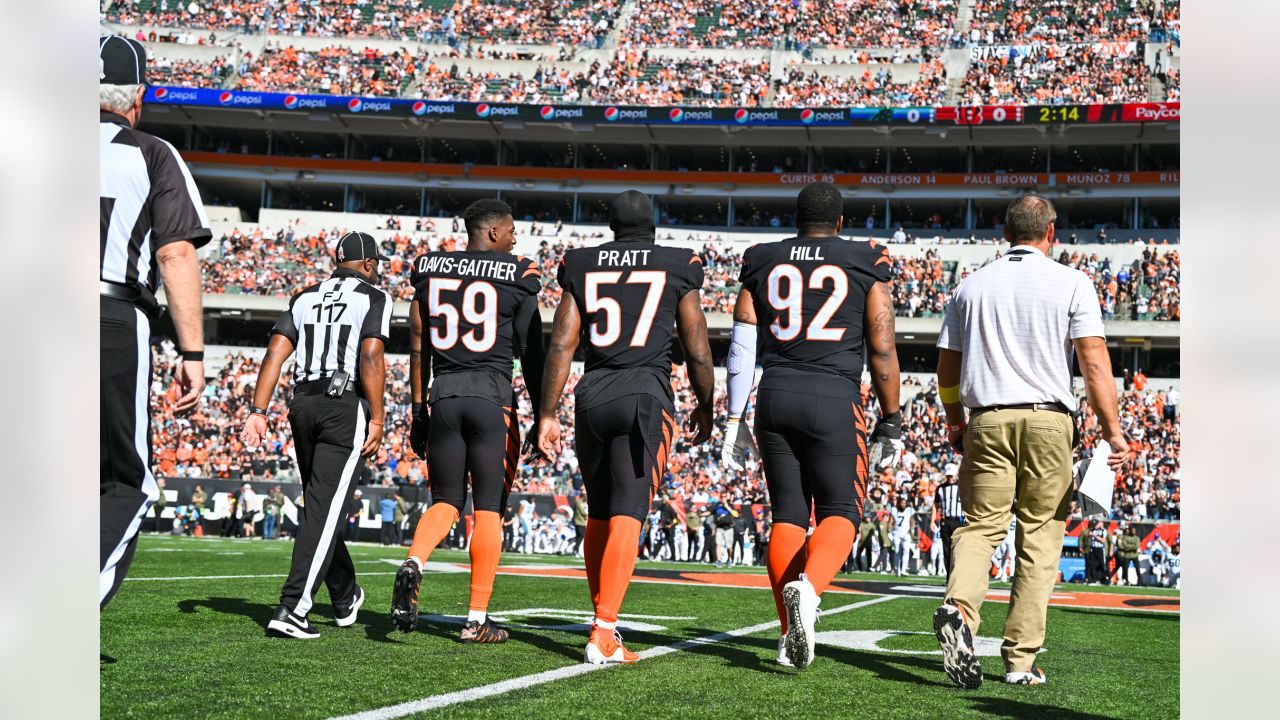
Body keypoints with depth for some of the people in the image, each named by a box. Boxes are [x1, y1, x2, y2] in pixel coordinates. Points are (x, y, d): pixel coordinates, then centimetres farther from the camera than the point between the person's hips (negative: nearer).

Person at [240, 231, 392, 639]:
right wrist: (377, 420, -12)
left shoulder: (305, 298, 16)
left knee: (321, 507, 17)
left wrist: (258, 412, 2)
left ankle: (346, 600, 32)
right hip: (346, 408, -6)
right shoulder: (374, 298, 1)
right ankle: (291, 610, -15)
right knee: (324, 510, -7)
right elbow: (370, 358, -12)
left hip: (304, 405, 6)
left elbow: (275, 353, 5)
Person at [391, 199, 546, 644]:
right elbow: (531, 355, -1)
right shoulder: (516, 278, -2)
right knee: (488, 510, 5)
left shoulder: (430, 271, 9)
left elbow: (418, 349, 12)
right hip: (492, 400, -3)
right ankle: (477, 620, 6)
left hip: (443, 398, 4)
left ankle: (413, 565, -15)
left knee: (446, 502, 14)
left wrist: (419, 410, 18)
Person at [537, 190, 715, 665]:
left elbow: (561, 346, 4)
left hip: (592, 395, 3)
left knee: (599, 515, 16)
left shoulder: (581, 266, 10)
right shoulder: (677, 268, 4)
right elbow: (697, 353, 5)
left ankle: (603, 619, 25)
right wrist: (704, 410, 19)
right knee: (627, 516, -7)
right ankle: (603, 634, -16)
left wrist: (547, 414, 6)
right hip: (647, 396, -3)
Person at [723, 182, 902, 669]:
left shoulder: (762, 264, 11)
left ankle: (792, 635, 5)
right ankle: (808, 587, -25)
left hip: (775, 396, 3)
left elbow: (742, 346, 6)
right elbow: (882, 351, 2)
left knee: (787, 514, 8)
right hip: (835, 398, -3)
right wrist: (891, 423, 9)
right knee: (840, 513, 5)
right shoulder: (864, 266, 4)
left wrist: (734, 420, 7)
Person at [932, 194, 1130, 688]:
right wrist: (1111, 429, -4)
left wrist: (955, 423, 27)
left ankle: (958, 607, -26)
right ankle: (1021, 659, 4)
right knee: (1040, 536, 5)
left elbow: (947, 368, 13)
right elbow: (1094, 361, -6)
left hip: (987, 420, 2)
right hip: (1048, 422, -2)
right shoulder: (1071, 283, 2)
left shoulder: (971, 286, 10)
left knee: (981, 524, 4)